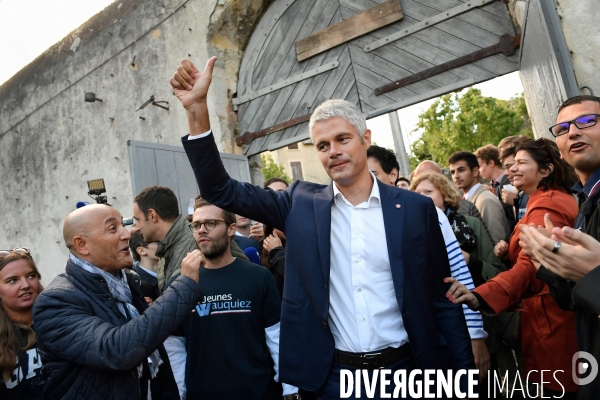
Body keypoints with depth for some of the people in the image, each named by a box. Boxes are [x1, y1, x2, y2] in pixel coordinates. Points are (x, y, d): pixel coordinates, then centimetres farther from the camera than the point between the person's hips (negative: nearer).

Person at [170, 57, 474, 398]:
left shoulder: (415, 208, -4)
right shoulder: (302, 205, -2)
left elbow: (443, 300, 0)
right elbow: (222, 191, -4)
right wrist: (197, 109, -15)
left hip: (406, 370, 0)